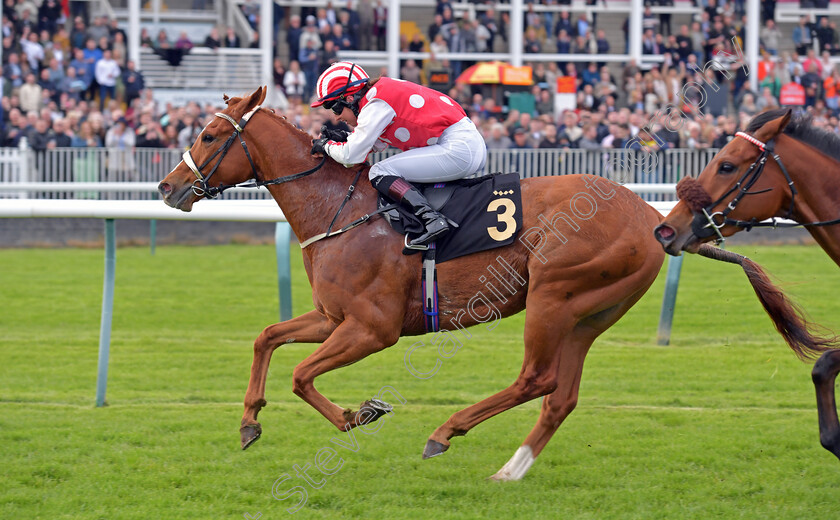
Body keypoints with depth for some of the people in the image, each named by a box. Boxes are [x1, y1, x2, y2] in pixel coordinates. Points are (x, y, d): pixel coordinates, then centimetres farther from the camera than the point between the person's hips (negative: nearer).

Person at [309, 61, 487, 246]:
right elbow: (377, 143, 31)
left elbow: (352, 155, -12)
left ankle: (432, 219, -26)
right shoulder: (385, 90, 18)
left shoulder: (376, 105, -11)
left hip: (457, 148, -10)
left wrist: (326, 146, 6)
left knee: (379, 173, -11)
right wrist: (344, 138, 19)